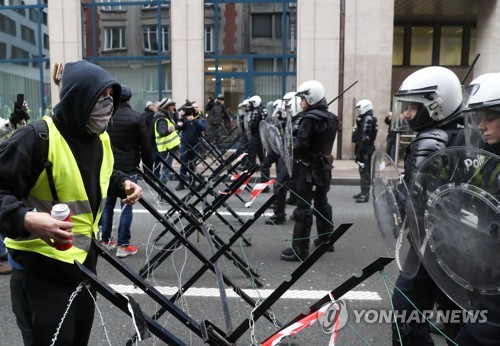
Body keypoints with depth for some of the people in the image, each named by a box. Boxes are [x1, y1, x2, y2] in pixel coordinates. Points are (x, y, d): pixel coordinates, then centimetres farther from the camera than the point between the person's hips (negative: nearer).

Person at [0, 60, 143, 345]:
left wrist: (123, 183, 3)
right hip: (41, 268, -7)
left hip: (85, 260, 8)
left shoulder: (101, 139, 4)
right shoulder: (38, 138, -21)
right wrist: (26, 218, -37)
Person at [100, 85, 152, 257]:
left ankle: (105, 241, 22)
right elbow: (145, 146, -6)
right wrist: (149, 167, 3)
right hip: (128, 167, -4)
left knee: (107, 203, 14)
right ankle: (123, 245, 3)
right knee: (127, 205, 1)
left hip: (107, 166, 4)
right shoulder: (136, 117, -7)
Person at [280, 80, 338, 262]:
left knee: (303, 208, -5)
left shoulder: (309, 118, -17)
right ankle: (326, 239, 32)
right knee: (322, 203, 20)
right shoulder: (331, 118, 10)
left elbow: (301, 145, -23)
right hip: (324, 166, 9)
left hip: (307, 168, -9)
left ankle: (299, 249, -2)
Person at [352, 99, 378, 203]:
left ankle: (365, 194, -7)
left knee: (365, 172, -9)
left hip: (365, 150, -11)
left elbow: (365, 138, -22)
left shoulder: (367, 119, -15)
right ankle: (364, 192, 27)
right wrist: (358, 150, 19)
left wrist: (359, 151, -23)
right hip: (365, 150, 11)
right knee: (363, 171, 17)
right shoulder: (365, 119, 18)